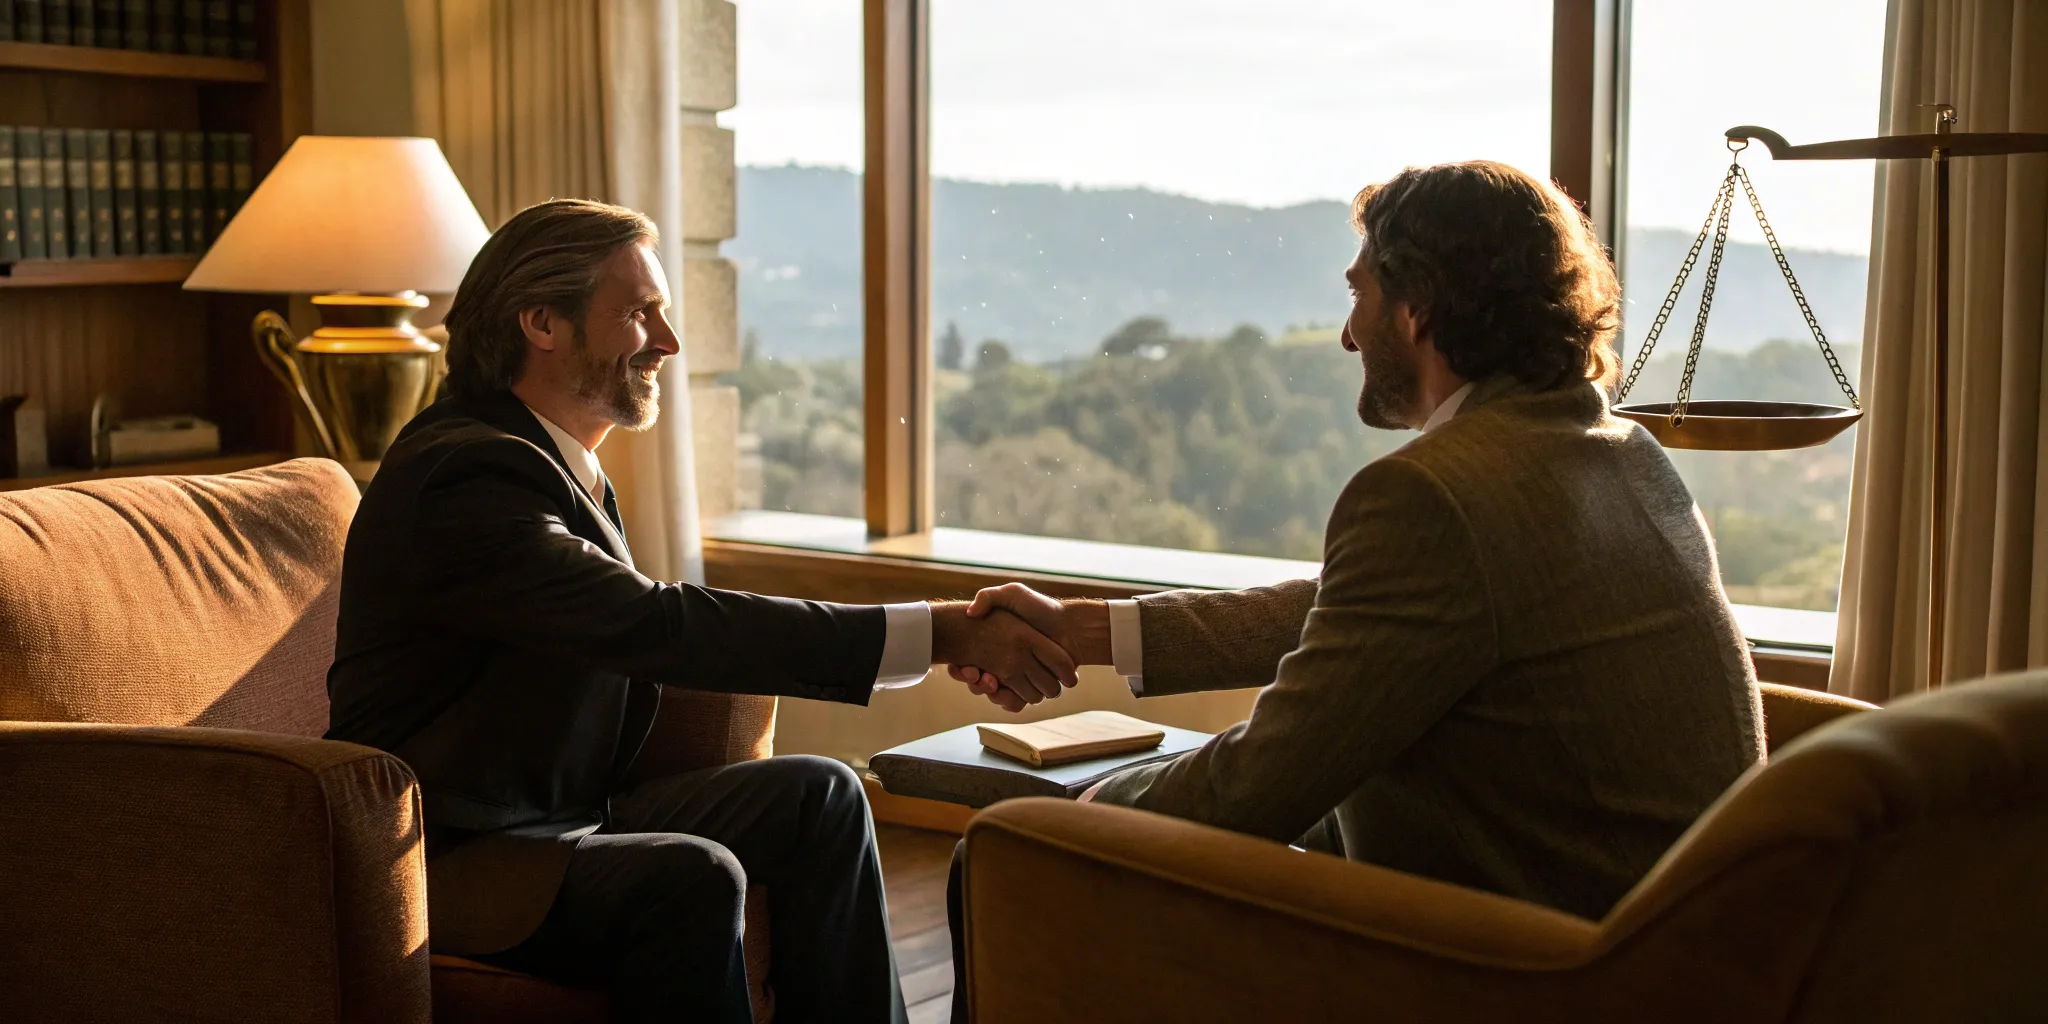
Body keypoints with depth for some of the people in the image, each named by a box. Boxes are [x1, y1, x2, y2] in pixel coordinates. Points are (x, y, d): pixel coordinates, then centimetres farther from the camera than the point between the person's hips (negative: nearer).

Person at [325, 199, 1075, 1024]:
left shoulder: (553, 458, 9)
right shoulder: (464, 474, -22)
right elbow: (657, 626, -31)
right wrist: (943, 633, -32)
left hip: (561, 813, 9)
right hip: (442, 860, -9)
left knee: (819, 797, -2)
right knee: (690, 879, -31)